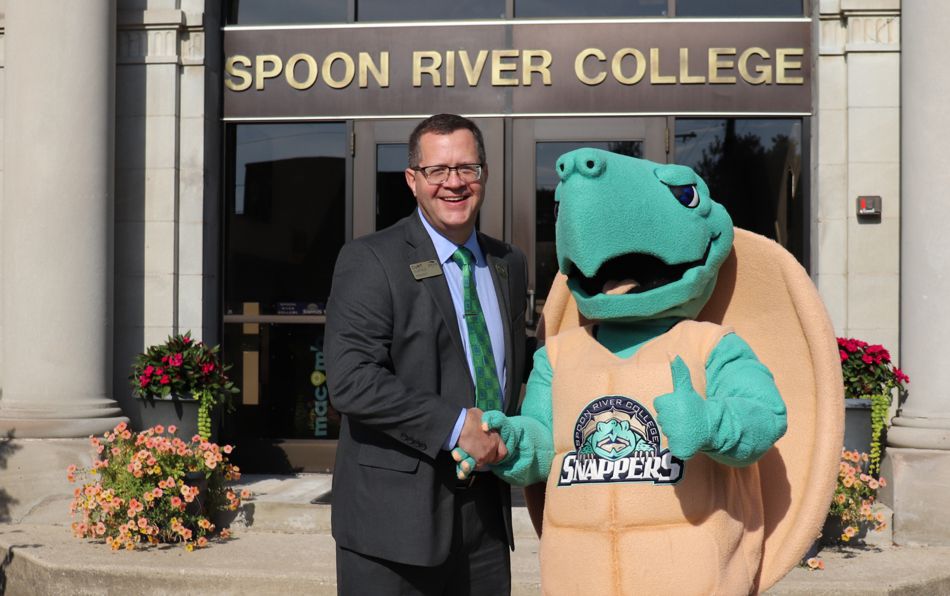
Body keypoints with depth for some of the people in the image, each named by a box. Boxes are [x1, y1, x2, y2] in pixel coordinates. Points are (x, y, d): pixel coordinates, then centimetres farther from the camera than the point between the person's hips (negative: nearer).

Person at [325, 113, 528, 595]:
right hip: (395, 515, -5)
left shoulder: (509, 265, 13)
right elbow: (350, 379, -18)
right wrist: (455, 425, -19)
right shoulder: (370, 260, -8)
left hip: (486, 513, 6)